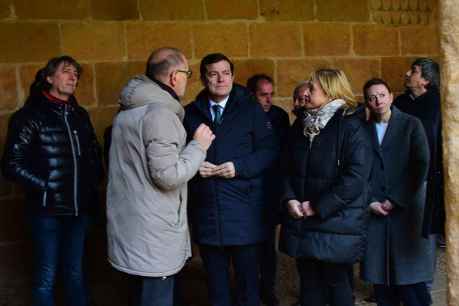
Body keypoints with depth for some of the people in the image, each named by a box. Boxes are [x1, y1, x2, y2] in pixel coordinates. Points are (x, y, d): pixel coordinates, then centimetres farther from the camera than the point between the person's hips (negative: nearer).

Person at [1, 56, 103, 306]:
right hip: (47, 209, -5)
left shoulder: (80, 115, 10)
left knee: (75, 273, 16)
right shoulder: (30, 115, -7)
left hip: (79, 208, 5)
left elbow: (94, 152, 21)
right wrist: (46, 188, -13)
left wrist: (94, 181, 7)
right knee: (46, 277, 5)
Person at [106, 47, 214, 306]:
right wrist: (199, 146, -8)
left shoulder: (129, 111, 14)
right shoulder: (160, 113, -18)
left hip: (133, 230, 10)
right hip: (153, 237, -10)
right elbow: (168, 176, -22)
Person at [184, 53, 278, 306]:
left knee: (247, 277, 8)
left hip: (243, 211, -2)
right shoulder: (190, 113, 7)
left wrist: (239, 167, -15)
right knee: (215, 279, 14)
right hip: (205, 210, 2)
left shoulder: (251, 109, 1)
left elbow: (269, 151, -2)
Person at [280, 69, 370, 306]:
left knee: (337, 282, 6)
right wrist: (290, 198, -7)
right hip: (301, 223, 5)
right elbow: (287, 168, 11)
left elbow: (355, 176, -17)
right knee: (309, 282, 12)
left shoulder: (350, 126, -9)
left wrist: (319, 207, -16)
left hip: (335, 223, -5)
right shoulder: (300, 125, 11)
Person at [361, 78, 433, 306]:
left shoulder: (411, 124, 3)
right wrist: (370, 201, -5)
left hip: (406, 209, -2)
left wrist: (396, 200, -8)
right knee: (380, 273, 1)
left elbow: (421, 166, -4)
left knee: (409, 272, -3)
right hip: (375, 210, 2)